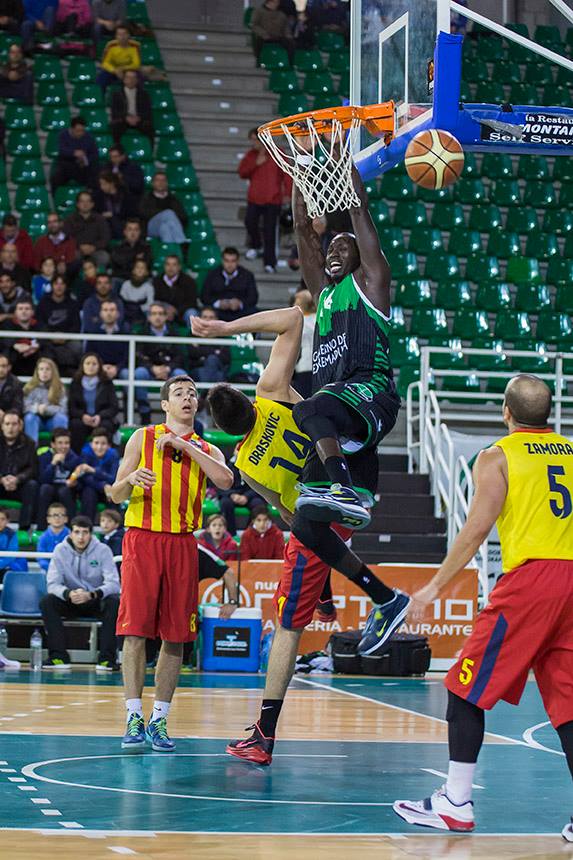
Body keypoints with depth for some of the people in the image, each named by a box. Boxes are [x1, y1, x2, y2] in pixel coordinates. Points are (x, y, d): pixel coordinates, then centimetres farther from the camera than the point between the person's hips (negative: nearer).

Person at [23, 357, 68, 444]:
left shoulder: (60, 388, -1)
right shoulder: (30, 388, 0)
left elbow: (63, 409, -10)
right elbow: (25, 407, -8)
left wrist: (47, 409, -27)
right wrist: (37, 408, -31)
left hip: (53, 421, 0)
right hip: (36, 420, 0)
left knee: (61, 418, -31)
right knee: (30, 417, -32)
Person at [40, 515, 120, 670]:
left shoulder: (103, 550, -12)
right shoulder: (61, 550, -7)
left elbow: (113, 584, -20)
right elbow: (53, 584, -12)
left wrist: (91, 595, -39)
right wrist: (68, 594, -36)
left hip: (96, 602, -1)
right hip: (71, 604, 2)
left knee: (114, 602, -33)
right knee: (46, 601, -25)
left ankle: (107, 658, -29)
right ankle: (59, 656, -24)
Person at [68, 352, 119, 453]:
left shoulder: (107, 384, 6)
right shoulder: (75, 384, 9)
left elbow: (115, 407, 0)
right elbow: (71, 407, 3)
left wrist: (100, 416, -18)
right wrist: (82, 416, -19)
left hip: (102, 419, 0)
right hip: (82, 419, 0)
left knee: (105, 425, -33)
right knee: (76, 424, -32)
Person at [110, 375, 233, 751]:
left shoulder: (207, 450, 14)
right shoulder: (143, 438, 10)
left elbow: (225, 480, -8)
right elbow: (116, 495, 7)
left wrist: (185, 446, -10)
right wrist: (131, 479, -15)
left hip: (183, 545, 2)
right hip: (142, 539, -2)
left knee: (175, 636, 0)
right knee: (135, 630, -9)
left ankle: (159, 720, 6)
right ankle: (135, 717, -7)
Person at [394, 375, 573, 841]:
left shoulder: (498, 456, 1)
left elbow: (476, 529, -6)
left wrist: (435, 586, -1)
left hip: (529, 578, -6)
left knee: (467, 689, 4)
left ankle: (456, 804, 4)